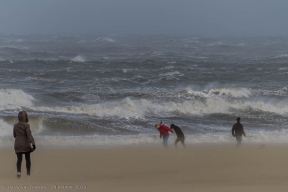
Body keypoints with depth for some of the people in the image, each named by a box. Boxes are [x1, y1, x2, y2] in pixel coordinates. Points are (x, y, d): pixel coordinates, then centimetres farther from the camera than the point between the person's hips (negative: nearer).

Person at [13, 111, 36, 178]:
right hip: (26, 144, -3)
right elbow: (29, 135, -21)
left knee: (19, 159, -1)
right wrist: (33, 144, -25)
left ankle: (18, 171, -26)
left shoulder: (15, 125, 3)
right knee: (28, 158, 13)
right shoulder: (26, 125, -12)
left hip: (17, 144, 3)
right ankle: (28, 173, 17)